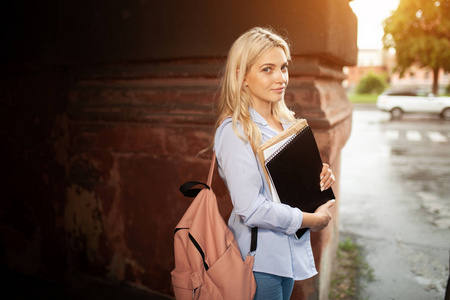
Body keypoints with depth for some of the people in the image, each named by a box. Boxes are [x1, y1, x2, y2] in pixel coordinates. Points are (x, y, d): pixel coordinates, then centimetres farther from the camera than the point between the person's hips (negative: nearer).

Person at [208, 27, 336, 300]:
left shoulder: (287, 122, 5)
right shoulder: (235, 131, -21)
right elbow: (250, 209, -26)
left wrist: (318, 178, -5)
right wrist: (313, 219, -16)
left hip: (289, 249, 8)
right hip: (259, 259, -7)